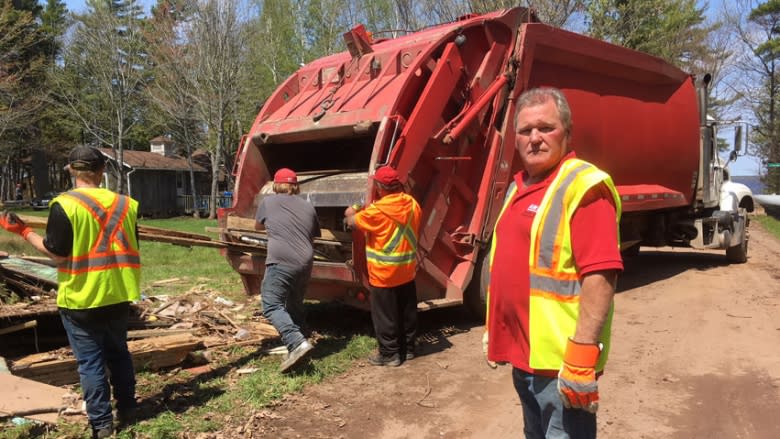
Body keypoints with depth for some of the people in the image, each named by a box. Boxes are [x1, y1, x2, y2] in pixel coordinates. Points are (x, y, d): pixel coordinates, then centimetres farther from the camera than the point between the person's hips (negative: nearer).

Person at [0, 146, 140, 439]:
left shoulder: (64, 204, -14)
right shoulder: (124, 204, 1)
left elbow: (57, 253, -14)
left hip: (80, 298, -4)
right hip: (118, 295, 4)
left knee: (90, 361, 6)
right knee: (118, 353, 20)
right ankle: (127, 409, 29)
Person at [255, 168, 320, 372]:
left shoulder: (268, 202, 9)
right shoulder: (308, 207, 18)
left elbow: (258, 226, 26)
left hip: (281, 262, -6)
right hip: (305, 264, 6)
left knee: (272, 305, -9)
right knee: (295, 306, 19)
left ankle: (297, 343, -25)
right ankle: (296, 345, 21)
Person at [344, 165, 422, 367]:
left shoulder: (378, 210, -21)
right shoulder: (412, 204, -1)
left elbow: (352, 221, -7)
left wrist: (351, 213, 18)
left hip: (384, 273, -6)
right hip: (407, 270, 7)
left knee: (385, 315, 7)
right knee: (407, 311, 17)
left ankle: (389, 353, 15)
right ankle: (407, 348, 29)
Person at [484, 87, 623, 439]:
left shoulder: (584, 186, -16)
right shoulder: (518, 187, 12)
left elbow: (600, 276, -24)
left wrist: (582, 355, -27)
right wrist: (496, 333, 20)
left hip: (559, 358, -9)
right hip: (522, 352, 9)